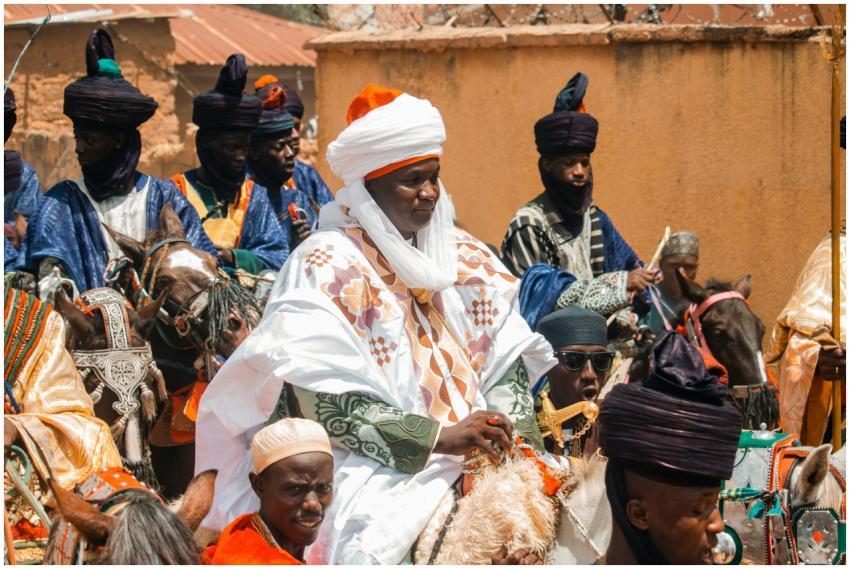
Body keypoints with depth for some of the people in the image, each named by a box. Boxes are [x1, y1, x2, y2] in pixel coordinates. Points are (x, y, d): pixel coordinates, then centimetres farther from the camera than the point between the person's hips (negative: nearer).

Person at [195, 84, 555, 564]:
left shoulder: (465, 256, 14)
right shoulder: (325, 267, -4)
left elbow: (508, 354, 12)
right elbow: (322, 398, -13)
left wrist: (507, 425, -10)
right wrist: (439, 436, -18)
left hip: (474, 456, 6)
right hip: (369, 467, -6)